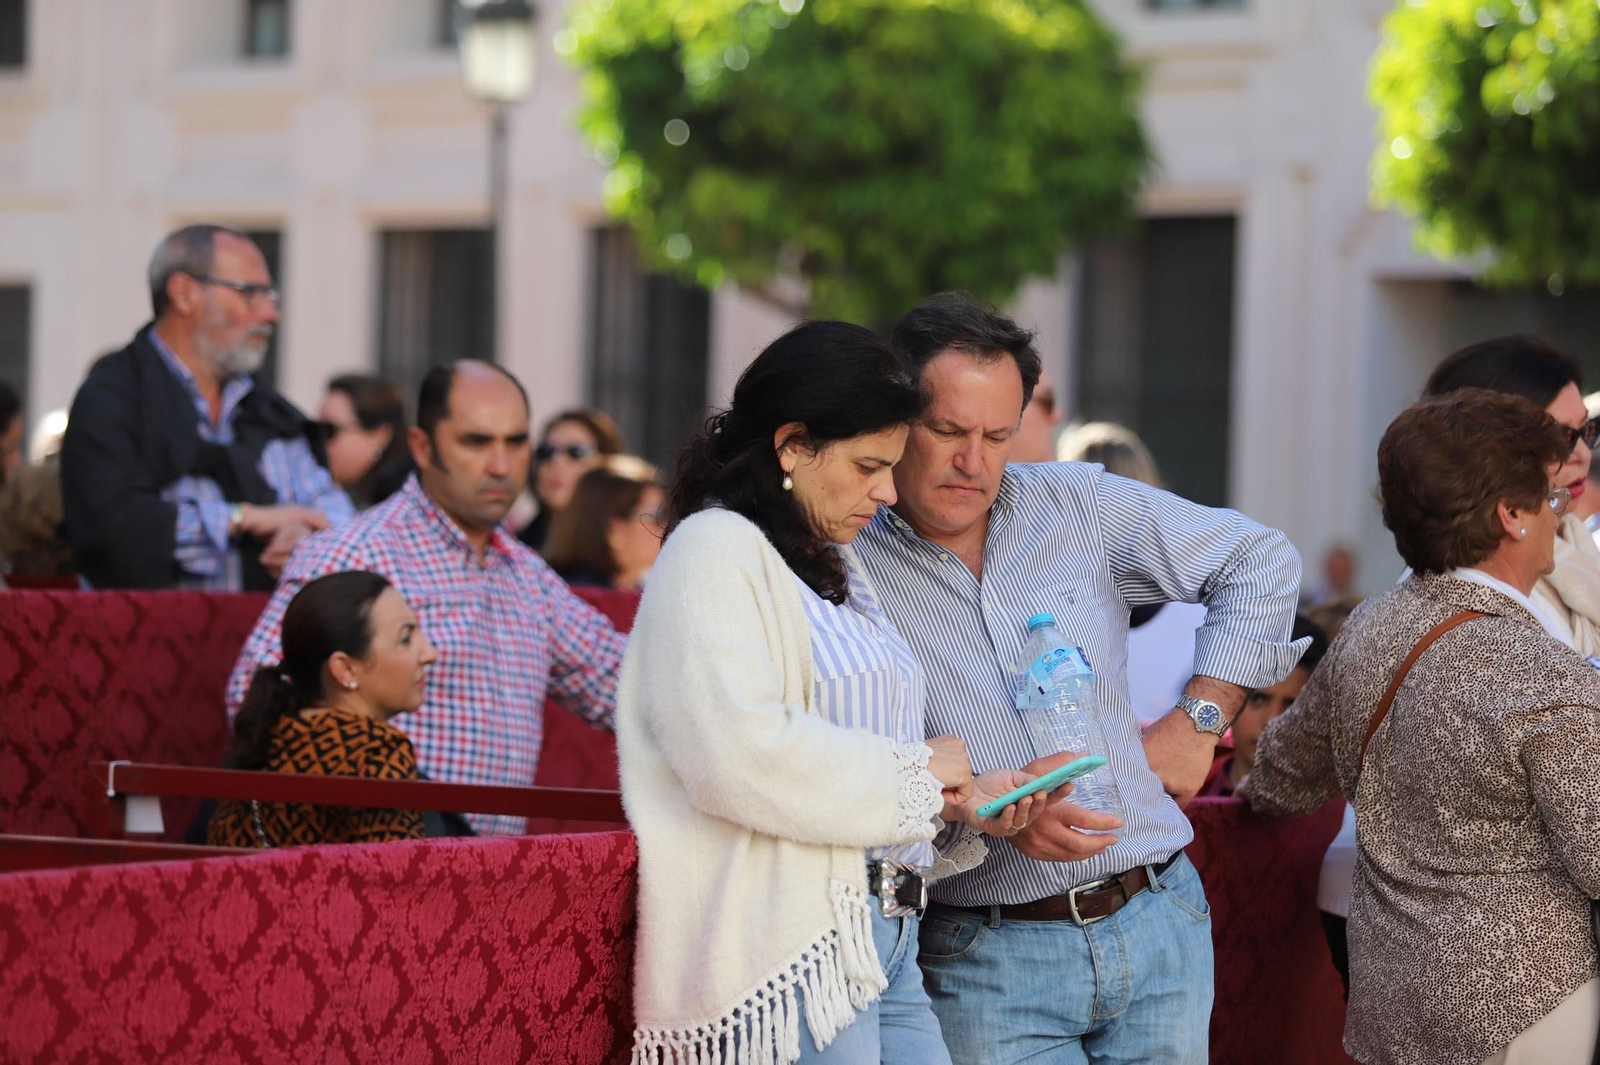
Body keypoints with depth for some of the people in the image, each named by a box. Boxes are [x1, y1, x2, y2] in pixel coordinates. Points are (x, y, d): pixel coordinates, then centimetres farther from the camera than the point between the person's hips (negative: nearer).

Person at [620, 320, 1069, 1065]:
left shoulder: (837, 573, 23)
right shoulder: (716, 550, -6)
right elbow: (738, 755, -22)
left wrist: (960, 803, 8)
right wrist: (914, 771, -10)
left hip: (883, 947, 9)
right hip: (789, 956, -9)